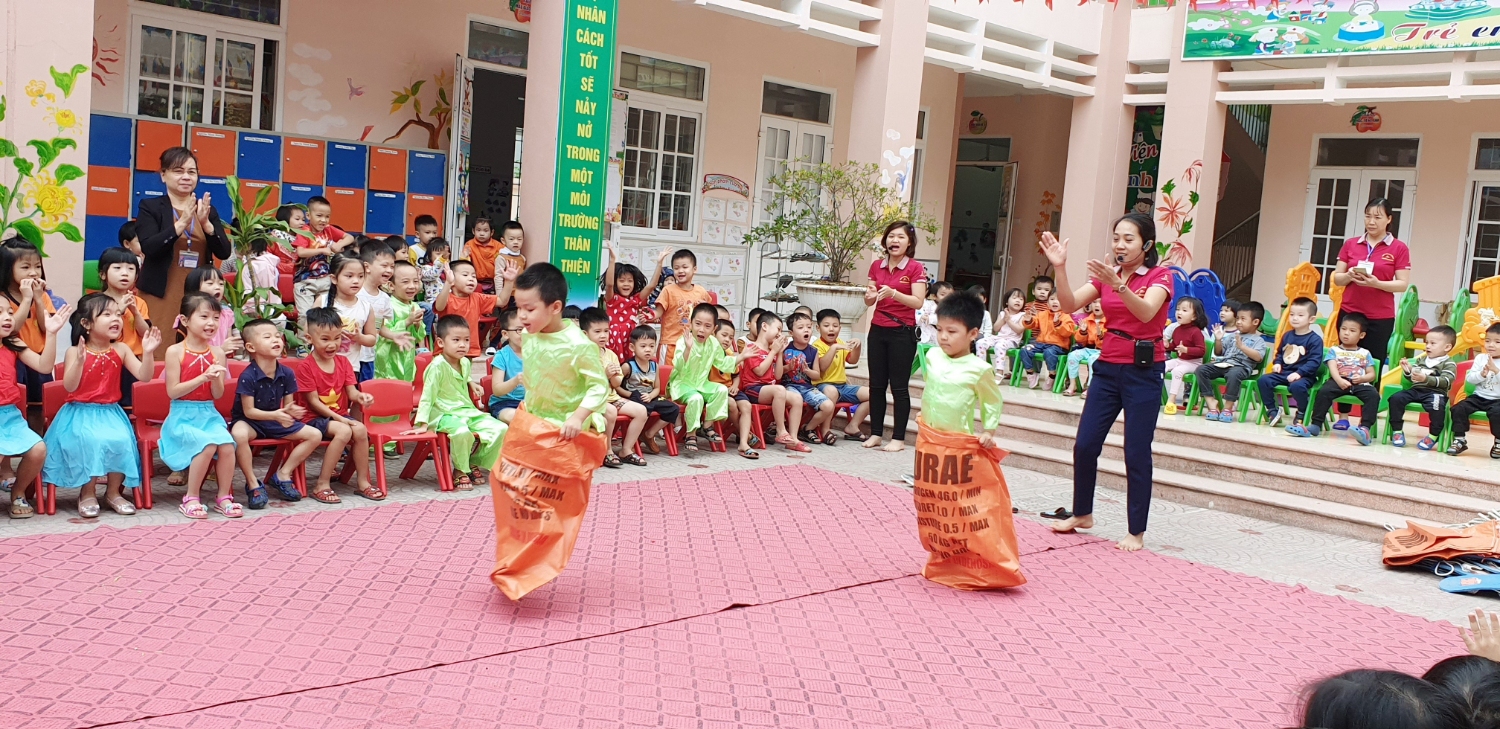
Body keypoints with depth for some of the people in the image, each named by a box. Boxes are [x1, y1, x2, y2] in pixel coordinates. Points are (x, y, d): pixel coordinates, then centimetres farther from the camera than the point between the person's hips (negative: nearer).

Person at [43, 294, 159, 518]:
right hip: (81, 413, -3)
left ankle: (113, 492, -3)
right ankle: (87, 494, -9)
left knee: (120, 441, -26)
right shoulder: (75, 352, -5)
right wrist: (80, 360, -28)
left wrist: (148, 353, -20)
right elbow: (69, 386, -15)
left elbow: (144, 376, -5)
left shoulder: (120, 350, 3)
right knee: (90, 441, -32)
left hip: (111, 412, 3)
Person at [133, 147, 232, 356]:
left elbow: (224, 252, 2)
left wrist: (205, 223, -14)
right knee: (159, 354, -7)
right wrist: (181, 223, -22)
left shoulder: (208, 210, 12)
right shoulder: (150, 207, 3)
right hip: (161, 297, -3)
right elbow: (148, 247, -11)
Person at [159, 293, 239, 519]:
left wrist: (216, 379, -16)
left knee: (227, 444, -23)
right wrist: (203, 377, -19)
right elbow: (172, 391, -11)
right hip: (183, 415, -4)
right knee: (208, 445, -28)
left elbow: (218, 394, 6)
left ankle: (224, 497, -4)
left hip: (209, 413, 4)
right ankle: (191, 498, -11)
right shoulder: (175, 352, -6)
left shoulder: (217, 353, 5)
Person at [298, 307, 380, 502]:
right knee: (344, 431, -32)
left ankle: (363, 482, -13)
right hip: (315, 418, -5)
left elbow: (351, 391, 3)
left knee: (360, 429, -25)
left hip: (341, 415, 5)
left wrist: (360, 396, -22)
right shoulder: (306, 367, -9)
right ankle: (322, 485, -25)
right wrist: (338, 418, -17)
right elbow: (314, 402, -12)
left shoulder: (343, 362, 9)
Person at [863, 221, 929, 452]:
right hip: (878, 330, 5)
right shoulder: (877, 266, 8)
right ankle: (876, 433, 17)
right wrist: (870, 296, -12)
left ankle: (898, 438, 6)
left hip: (902, 332, -5)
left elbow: (918, 302, -14)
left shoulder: (915, 268, -6)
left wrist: (893, 293, -27)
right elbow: (869, 301, 11)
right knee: (876, 384, 8)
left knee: (899, 386, -1)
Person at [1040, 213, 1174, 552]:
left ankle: (1137, 533, 8)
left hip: (1143, 371, -5)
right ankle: (1082, 513, 25)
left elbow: (1146, 311, -25)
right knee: (1084, 445, 4)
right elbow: (1070, 304, -5)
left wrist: (1117, 284, -40)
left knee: (1136, 453, -2)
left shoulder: (1160, 276, -5)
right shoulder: (1105, 275, 9)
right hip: (1108, 368, 5)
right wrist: (1059, 268, -19)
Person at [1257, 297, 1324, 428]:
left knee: (1297, 386, -38)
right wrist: (1277, 363, 6)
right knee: (1263, 380, -16)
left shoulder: (1315, 339, -5)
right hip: (1283, 372, 6)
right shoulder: (1287, 336, 15)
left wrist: (1299, 373, -22)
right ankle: (1272, 410, -1)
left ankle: (1301, 413, -9)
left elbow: (1314, 362, -12)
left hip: (1304, 375, -6)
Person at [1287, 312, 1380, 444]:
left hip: (1360, 384, 1)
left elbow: (1371, 374, 15)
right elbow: (1333, 368, -1)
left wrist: (1362, 378, -10)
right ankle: (1315, 425, -30)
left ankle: (1365, 428, -38)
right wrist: (1339, 381, -21)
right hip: (1338, 381, -1)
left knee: (1373, 395, -30)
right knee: (1324, 391, -32)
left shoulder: (1365, 353, 22)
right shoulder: (1334, 350, 17)